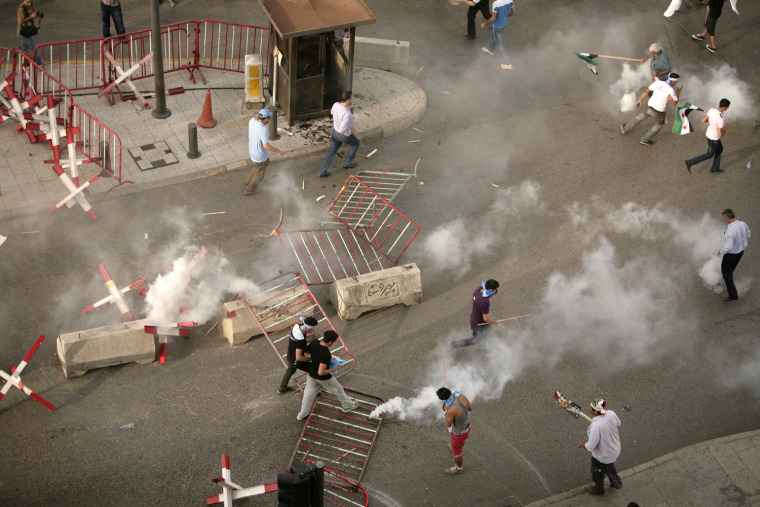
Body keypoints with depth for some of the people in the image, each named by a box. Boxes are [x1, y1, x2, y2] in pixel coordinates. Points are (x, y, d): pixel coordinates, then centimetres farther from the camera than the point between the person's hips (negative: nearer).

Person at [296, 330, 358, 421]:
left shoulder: (314, 342, -18)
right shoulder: (326, 354, -39)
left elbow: (307, 350, 6)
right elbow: (321, 372, -36)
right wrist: (333, 369, -20)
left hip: (312, 374, 6)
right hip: (323, 378, -6)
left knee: (309, 393, 24)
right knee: (338, 390, 20)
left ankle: (302, 415, 36)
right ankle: (348, 405, 44)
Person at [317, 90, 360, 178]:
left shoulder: (336, 105, -18)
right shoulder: (347, 114, -41)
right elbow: (342, 130, -39)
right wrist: (350, 132, -20)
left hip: (335, 131, 6)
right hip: (344, 135, -6)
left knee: (331, 152, 19)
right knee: (355, 143, 27)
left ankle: (322, 172, 24)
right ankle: (347, 163, 42)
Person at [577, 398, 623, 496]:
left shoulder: (596, 427, -44)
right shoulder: (611, 414, -24)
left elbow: (590, 447, -32)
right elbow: (618, 424, 0)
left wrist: (582, 444, -10)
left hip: (602, 456, -6)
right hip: (615, 449, 6)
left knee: (598, 473, 28)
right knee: (609, 466, 38)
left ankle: (598, 489, 56)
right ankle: (616, 482, 61)